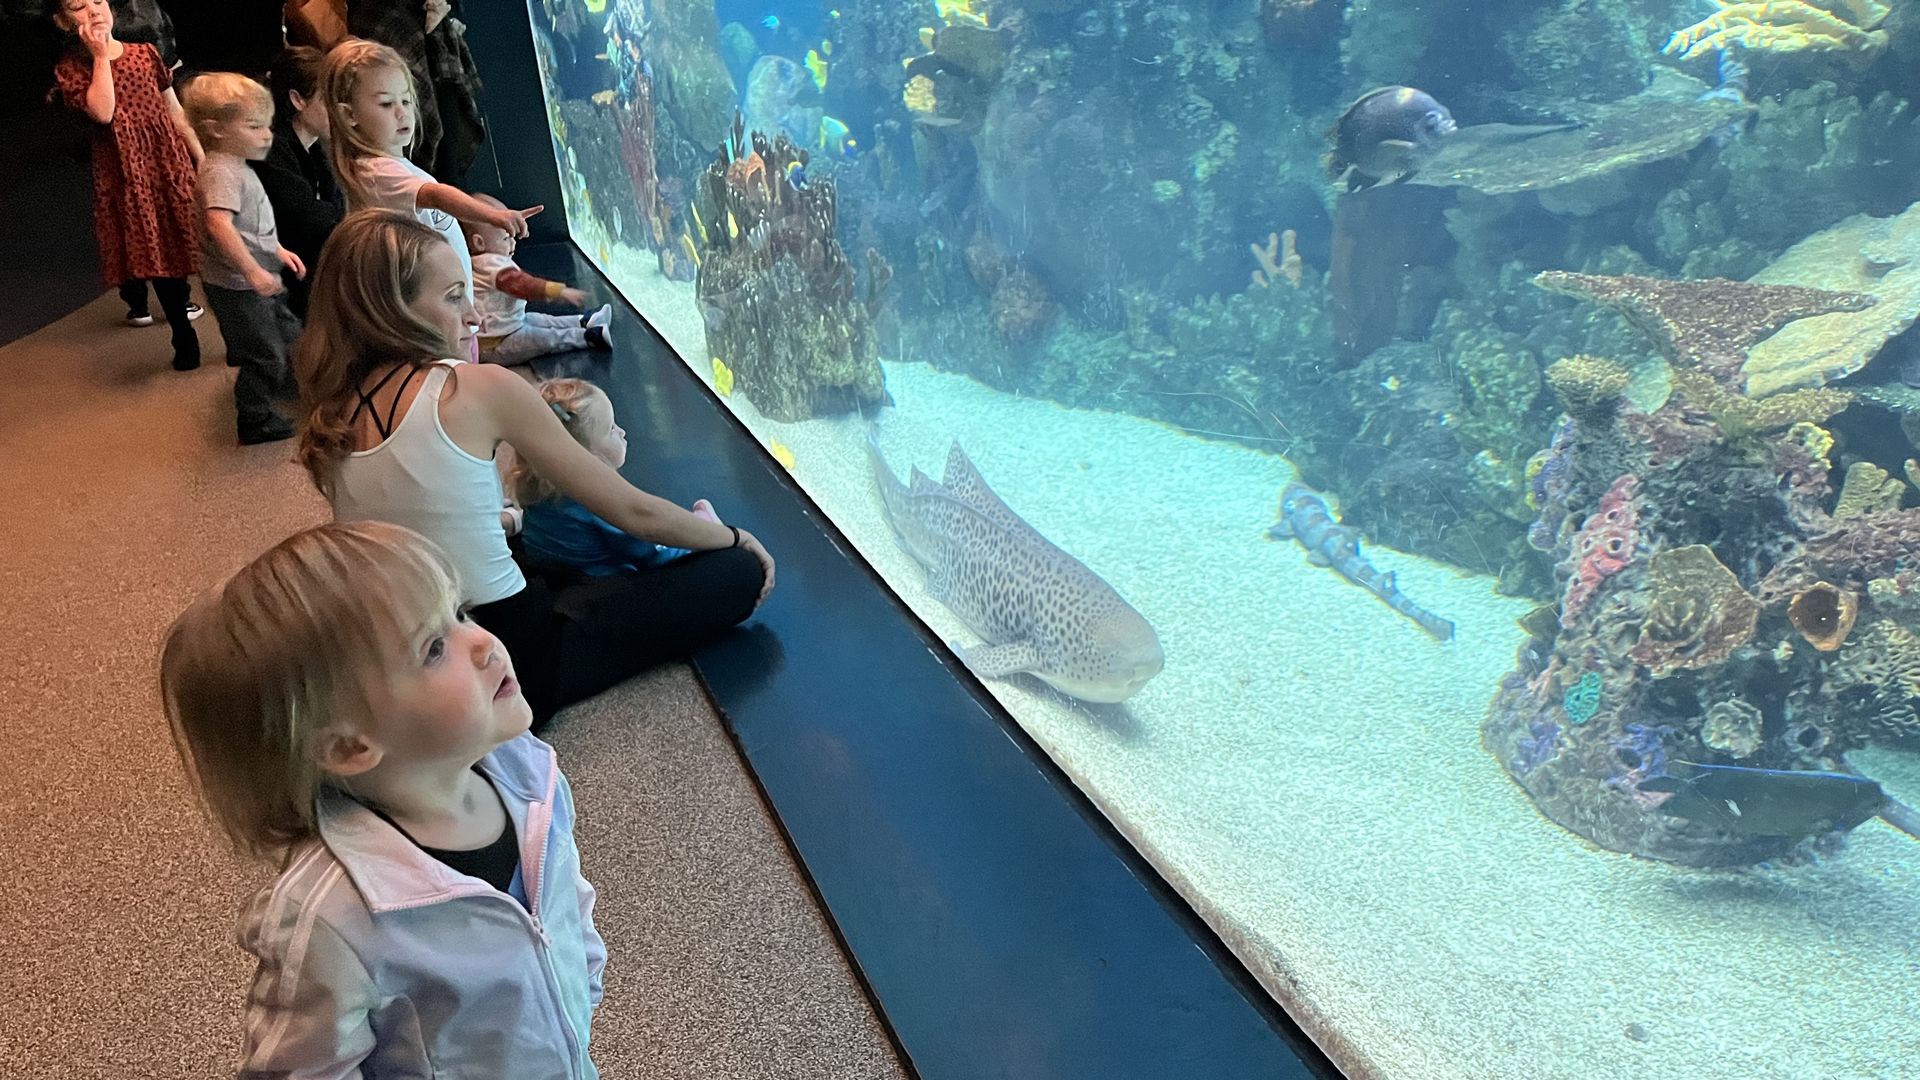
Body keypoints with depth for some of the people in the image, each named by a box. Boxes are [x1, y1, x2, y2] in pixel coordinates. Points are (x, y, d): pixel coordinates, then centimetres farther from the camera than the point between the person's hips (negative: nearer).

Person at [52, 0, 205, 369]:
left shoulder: (144, 53, 7)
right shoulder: (70, 69, -1)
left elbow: (175, 111, 11)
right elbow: (103, 112, -20)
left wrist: (202, 158, 10)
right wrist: (101, 56, -13)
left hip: (170, 160, 3)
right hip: (124, 171, -2)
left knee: (177, 240, 4)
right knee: (155, 250, -3)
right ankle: (185, 340, 4)